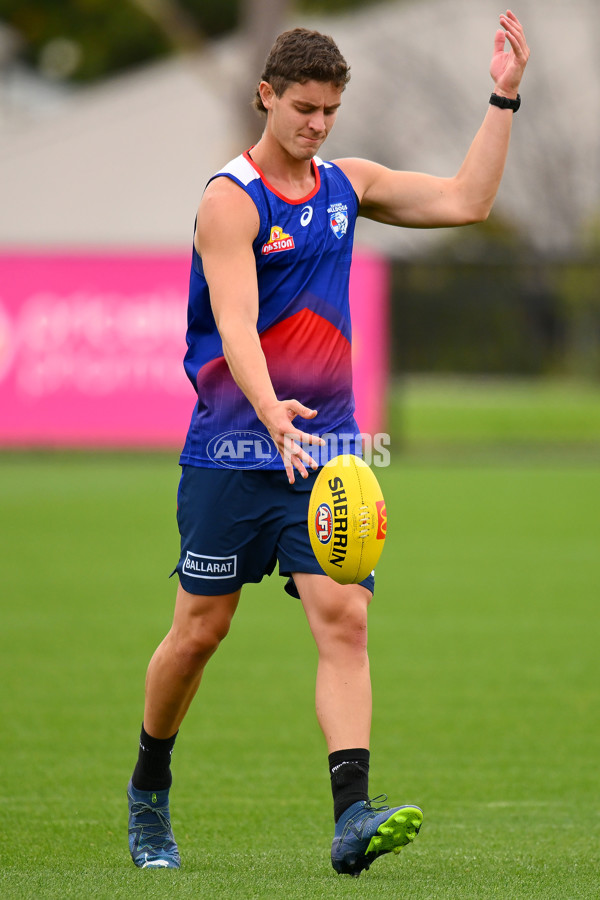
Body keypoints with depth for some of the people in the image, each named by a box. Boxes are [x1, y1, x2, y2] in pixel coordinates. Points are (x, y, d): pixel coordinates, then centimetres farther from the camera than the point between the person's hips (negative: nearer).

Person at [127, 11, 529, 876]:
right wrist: (274, 416, -38)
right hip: (233, 451, -4)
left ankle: (352, 817, -22)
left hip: (326, 450, 4)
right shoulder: (230, 200, -9)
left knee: (344, 619, -12)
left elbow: (465, 200, 14)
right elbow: (236, 326, -22)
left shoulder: (346, 184, 11)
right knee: (199, 630, 4)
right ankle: (149, 790, 27)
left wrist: (503, 99, 6)